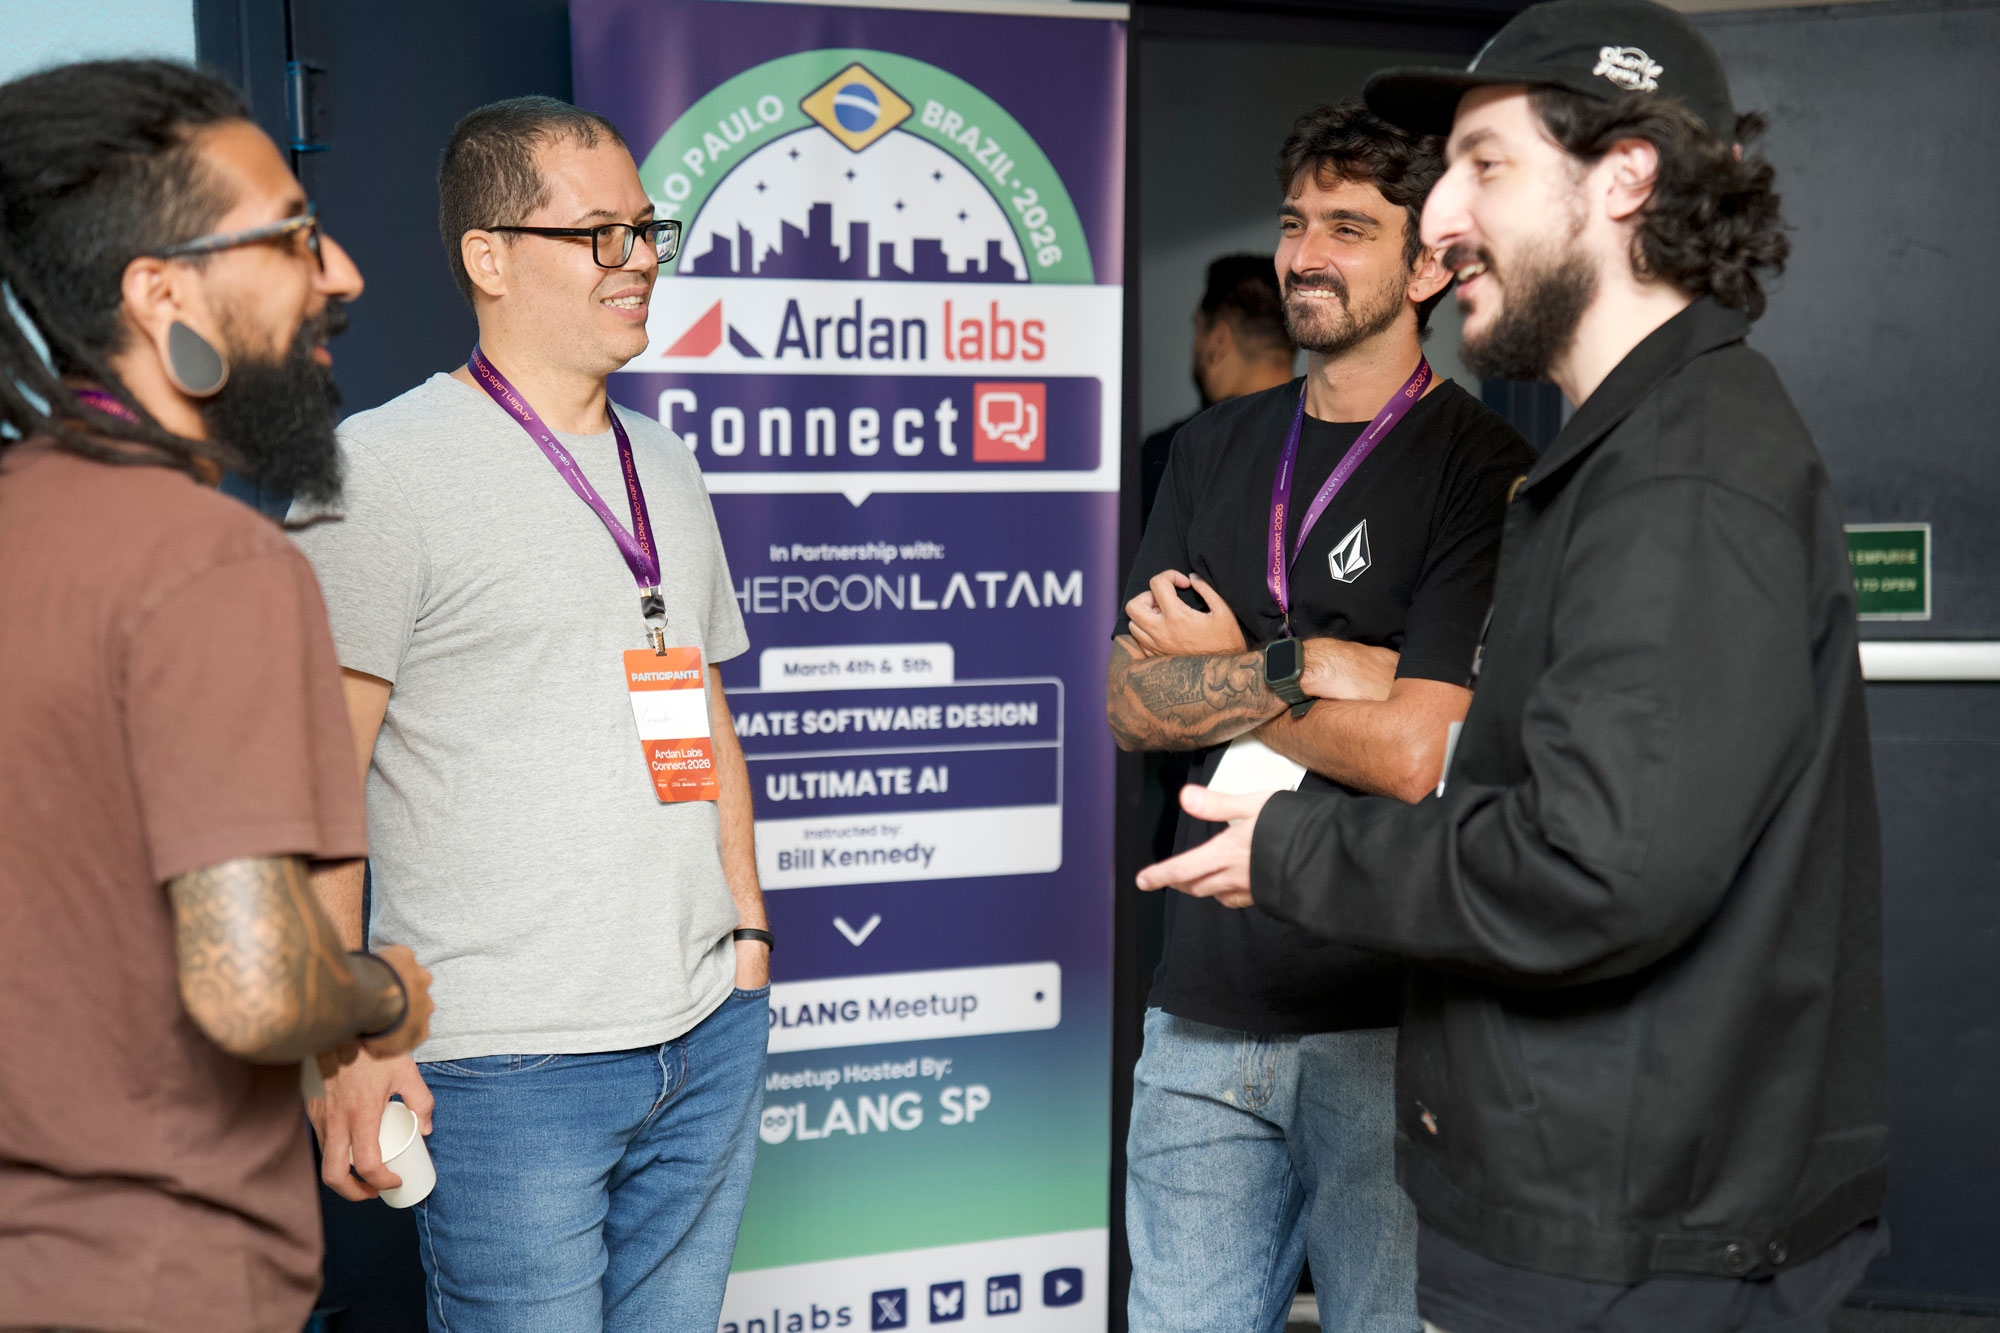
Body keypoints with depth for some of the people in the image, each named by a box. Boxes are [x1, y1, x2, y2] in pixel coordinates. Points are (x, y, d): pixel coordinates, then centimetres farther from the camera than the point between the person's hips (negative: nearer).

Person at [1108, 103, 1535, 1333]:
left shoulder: (1482, 467, -8)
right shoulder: (1215, 451, 10)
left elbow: (1414, 753, -19)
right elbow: (1128, 707, 1)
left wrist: (1214, 676, -5)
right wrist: (1311, 663, -14)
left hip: (1393, 1016, -5)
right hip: (1207, 1003, 5)